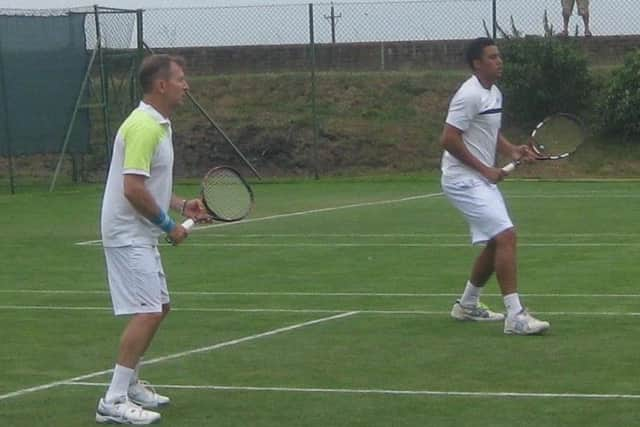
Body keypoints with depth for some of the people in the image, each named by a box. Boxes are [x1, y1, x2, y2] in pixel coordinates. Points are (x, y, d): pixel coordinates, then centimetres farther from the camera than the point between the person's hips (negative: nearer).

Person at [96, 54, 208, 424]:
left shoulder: (158, 125, 14)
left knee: (159, 308, 16)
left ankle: (130, 383, 28)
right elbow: (133, 189, -25)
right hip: (128, 235, -11)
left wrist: (182, 205, 11)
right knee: (146, 312, -14)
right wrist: (168, 224, -16)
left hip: (142, 235, 11)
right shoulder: (144, 127, -19)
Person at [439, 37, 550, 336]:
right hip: (463, 179, -10)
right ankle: (515, 316, -21)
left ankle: (467, 305, 32)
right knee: (506, 235, -19)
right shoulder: (469, 95, -16)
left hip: (483, 179, 10)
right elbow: (449, 139, -20)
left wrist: (512, 151, 5)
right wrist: (484, 168, -18)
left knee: (497, 243, 15)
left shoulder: (495, 94, 14)